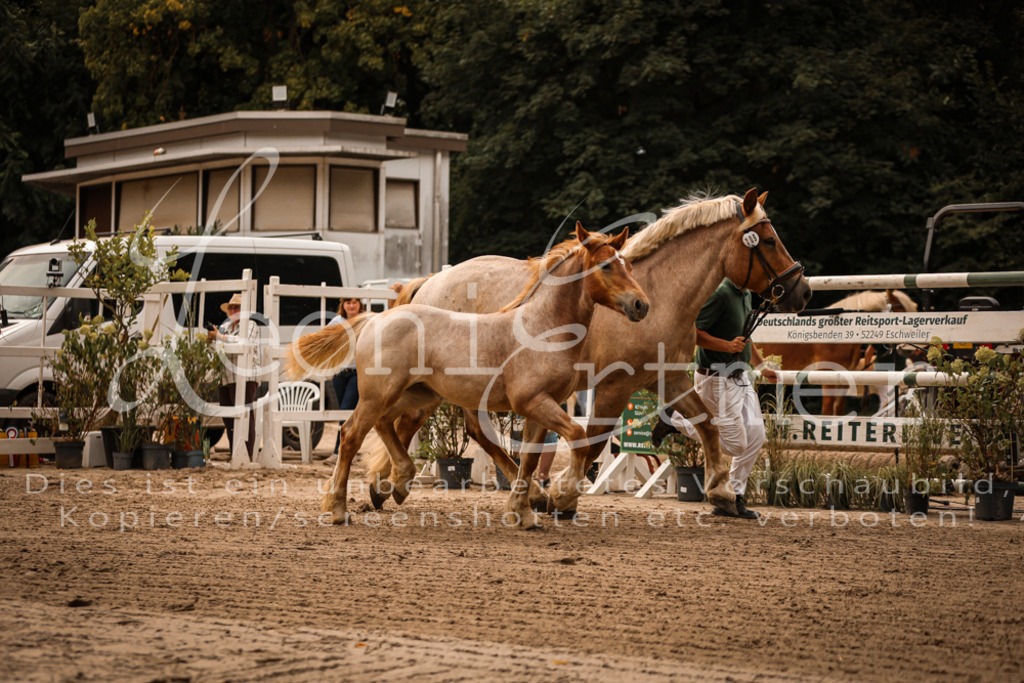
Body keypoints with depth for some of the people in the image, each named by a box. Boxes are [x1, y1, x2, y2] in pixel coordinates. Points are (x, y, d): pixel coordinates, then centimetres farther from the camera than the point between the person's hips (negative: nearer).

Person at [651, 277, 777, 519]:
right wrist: (727, 346, -30)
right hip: (717, 379, -9)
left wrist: (761, 365, 23)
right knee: (735, 443, -6)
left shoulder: (745, 294, 11)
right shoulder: (720, 293, -19)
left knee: (755, 435, 3)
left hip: (741, 376, 9)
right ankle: (676, 421, 9)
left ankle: (733, 497, 13)